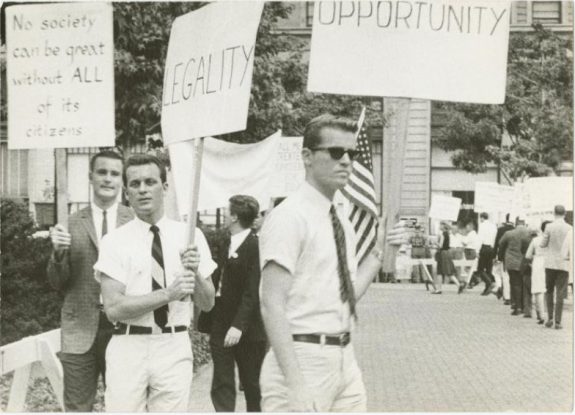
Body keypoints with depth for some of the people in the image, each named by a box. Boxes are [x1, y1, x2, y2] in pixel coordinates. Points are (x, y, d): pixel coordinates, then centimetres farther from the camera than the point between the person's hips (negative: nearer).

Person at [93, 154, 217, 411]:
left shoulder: (190, 236, 4)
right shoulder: (115, 241, -2)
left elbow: (207, 304, 5)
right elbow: (113, 308, -11)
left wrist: (194, 273, -14)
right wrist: (169, 294, -20)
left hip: (174, 348, 2)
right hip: (129, 347, -2)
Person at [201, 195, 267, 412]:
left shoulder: (255, 247, -14)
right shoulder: (227, 244, 11)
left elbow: (252, 292, -20)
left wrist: (239, 325, -26)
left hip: (246, 329, -7)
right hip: (221, 326, 7)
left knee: (252, 385, 9)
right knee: (221, 386, 0)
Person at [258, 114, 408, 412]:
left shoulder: (341, 220, 13)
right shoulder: (289, 216, -12)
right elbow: (272, 305, -19)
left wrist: (380, 250, 7)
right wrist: (295, 384, -24)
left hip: (344, 360, 8)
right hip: (304, 360, -8)